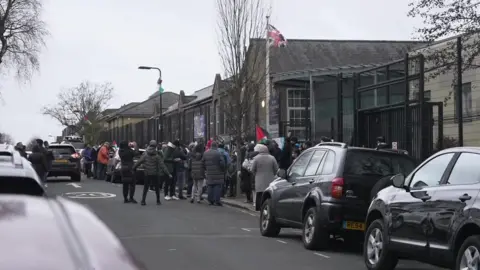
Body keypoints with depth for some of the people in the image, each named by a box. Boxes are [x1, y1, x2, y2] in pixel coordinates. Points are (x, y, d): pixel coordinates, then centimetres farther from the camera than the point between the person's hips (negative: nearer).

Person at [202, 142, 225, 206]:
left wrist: (206, 169, 21)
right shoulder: (218, 153, -12)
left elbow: (203, 163, 11)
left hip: (209, 174, 5)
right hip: (218, 173, -5)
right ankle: (217, 201, -6)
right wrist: (223, 170, 0)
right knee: (218, 186, -2)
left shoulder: (206, 153, 7)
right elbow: (222, 163, -14)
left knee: (210, 186, 11)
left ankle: (210, 200, 12)